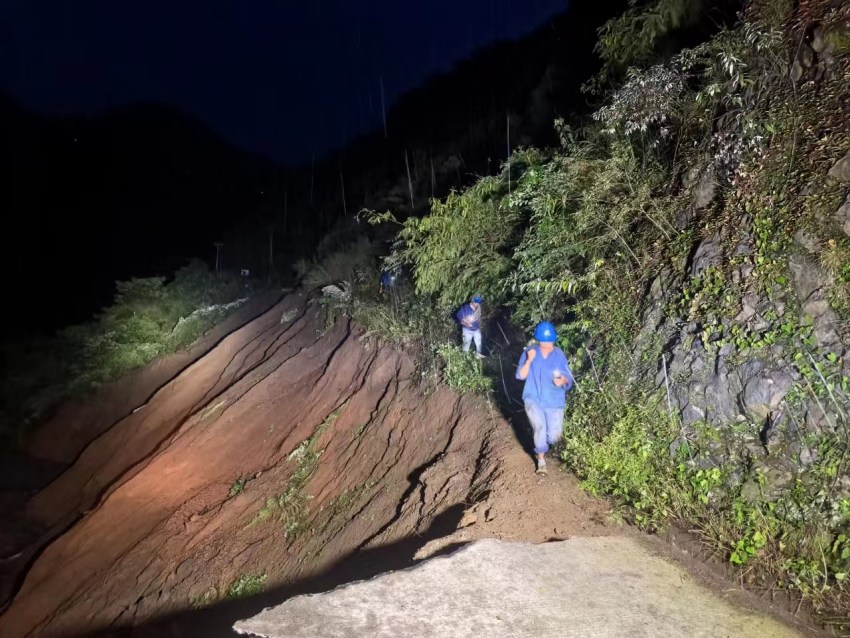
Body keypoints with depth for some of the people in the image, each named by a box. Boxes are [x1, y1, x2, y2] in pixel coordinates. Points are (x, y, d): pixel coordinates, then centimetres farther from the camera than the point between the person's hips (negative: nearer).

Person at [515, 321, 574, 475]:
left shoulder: (559, 355, -4)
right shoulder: (529, 351, -4)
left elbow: (569, 379, -1)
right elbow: (521, 376, -7)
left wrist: (562, 381, -24)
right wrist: (529, 360, -21)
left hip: (554, 401, 1)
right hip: (533, 399, -1)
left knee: (553, 437, -3)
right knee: (540, 427, -25)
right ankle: (541, 459, -1)